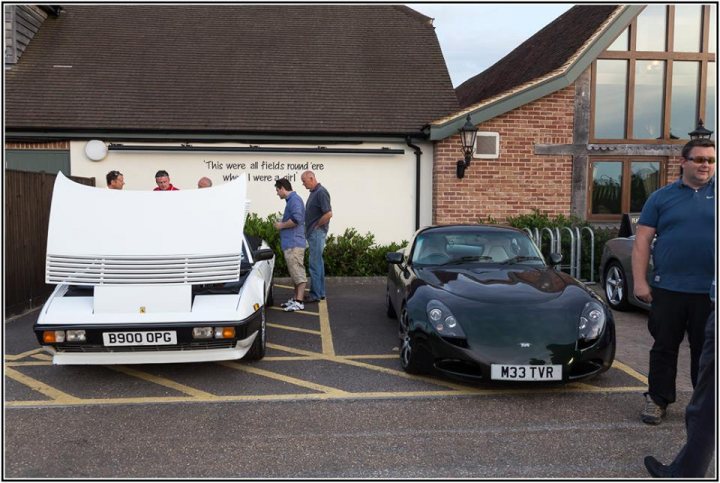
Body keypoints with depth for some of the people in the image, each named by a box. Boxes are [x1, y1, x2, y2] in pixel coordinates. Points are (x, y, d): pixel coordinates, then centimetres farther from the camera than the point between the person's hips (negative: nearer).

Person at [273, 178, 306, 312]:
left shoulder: (294, 199, -12)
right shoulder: (291, 200, 19)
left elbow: (296, 219, -25)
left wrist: (281, 225, -12)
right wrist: (282, 223, 14)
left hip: (294, 244, -11)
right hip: (291, 243, 11)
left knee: (298, 273, -8)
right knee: (295, 273, 14)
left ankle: (299, 302, -7)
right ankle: (296, 299, 21)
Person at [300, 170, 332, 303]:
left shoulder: (321, 192, -15)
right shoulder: (313, 192, 15)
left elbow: (328, 214, -23)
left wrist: (316, 226, -14)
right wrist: (309, 229, 14)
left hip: (317, 233, -10)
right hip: (312, 233, 10)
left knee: (314, 263, -7)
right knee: (318, 262, 13)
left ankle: (316, 294, -1)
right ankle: (320, 293, 21)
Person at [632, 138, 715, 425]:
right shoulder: (662, 197, 5)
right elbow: (642, 241, 1)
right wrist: (640, 281, -6)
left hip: (710, 292, 1)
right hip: (668, 290, 0)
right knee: (664, 347, 9)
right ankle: (658, 399, 20)